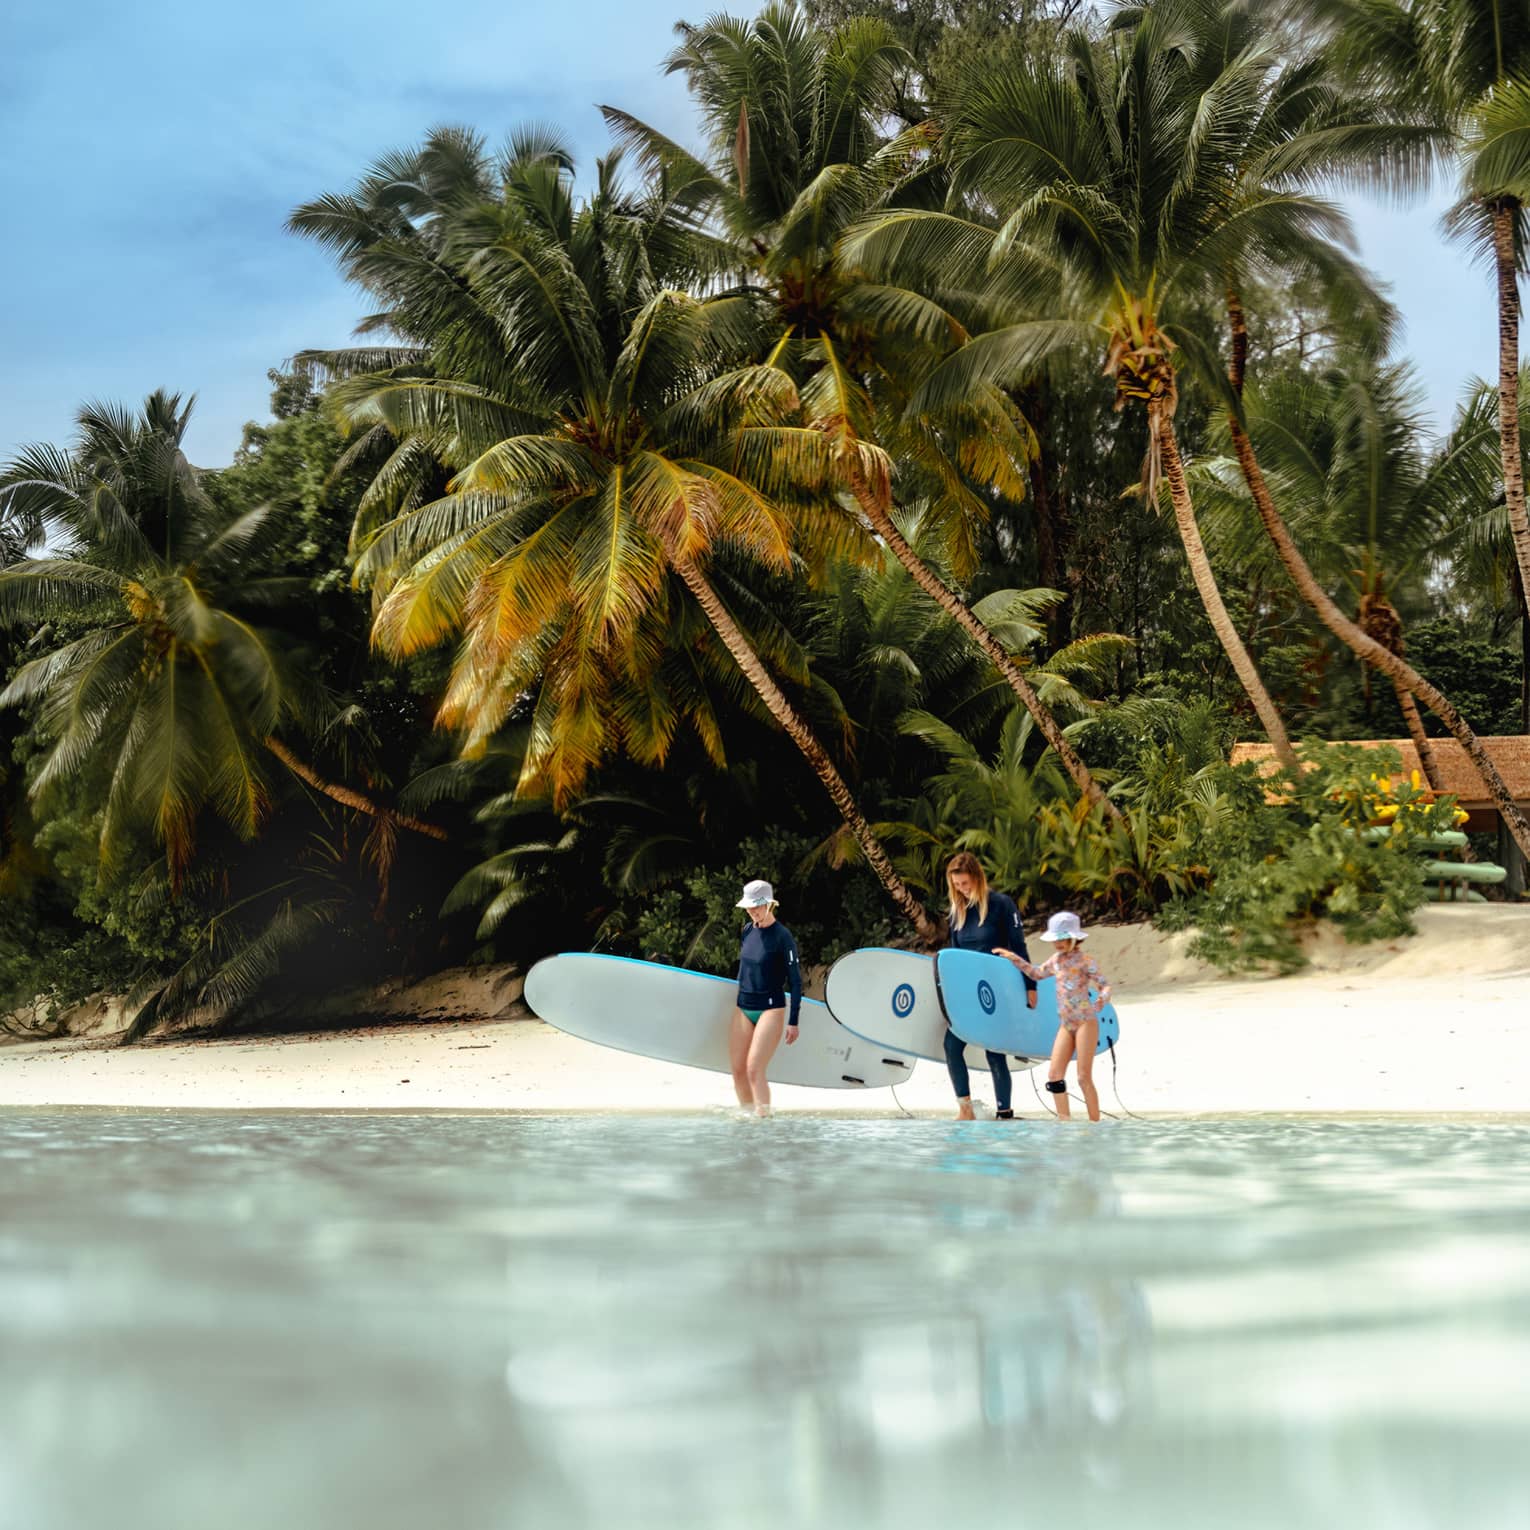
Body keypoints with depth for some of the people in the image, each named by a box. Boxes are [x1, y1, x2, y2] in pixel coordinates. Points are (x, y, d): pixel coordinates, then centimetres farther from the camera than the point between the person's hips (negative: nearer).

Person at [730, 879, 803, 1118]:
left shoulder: (782, 936, -11)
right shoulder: (748, 930, 8)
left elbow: (795, 981, -9)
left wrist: (793, 1022, -11)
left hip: (771, 1010, -7)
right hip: (743, 1009, 7)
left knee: (754, 1069, -16)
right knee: (738, 1070, 3)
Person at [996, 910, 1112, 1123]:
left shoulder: (1085, 961, -9)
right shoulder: (1056, 960, 11)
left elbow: (1105, 986, -12)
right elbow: (1037, 973, 29)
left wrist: (1102, 999, -34)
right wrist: (1015, 959, 21)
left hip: (1086, 1022, -7)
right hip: (1065, 1025, 7)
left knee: (1084, 1077, -8)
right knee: (1054, 1075, -1)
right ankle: (1065, 1123, 5)